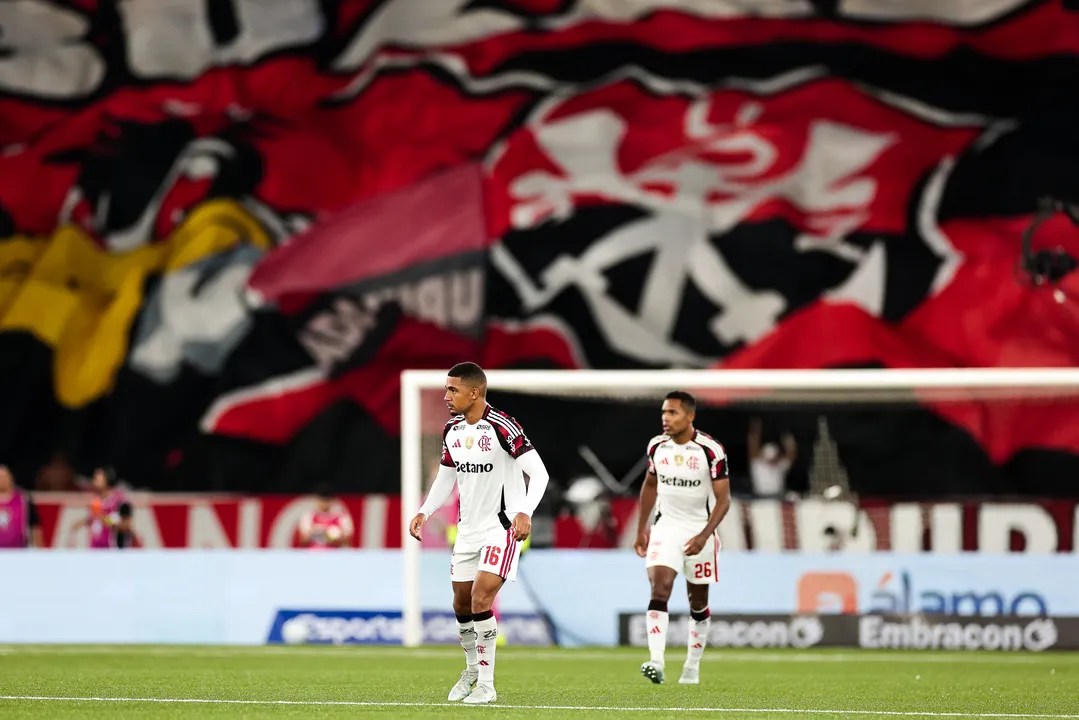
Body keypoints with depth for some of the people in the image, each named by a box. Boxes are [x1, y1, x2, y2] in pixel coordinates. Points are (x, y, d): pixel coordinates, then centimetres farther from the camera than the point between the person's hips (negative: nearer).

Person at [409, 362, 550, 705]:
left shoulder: (502, 428, -19)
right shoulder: (452, 431, 4)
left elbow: (538, 472, -20)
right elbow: (446, 477, 18)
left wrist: (524, 512, -33)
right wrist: (425, 512, 5)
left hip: (502, 528, -7)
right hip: (468, 529, 7)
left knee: (480, 600, -17)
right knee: (462, 605, 12)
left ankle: (486, 684, -8)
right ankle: (473, 669, 35)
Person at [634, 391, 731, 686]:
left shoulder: (710, 451, -15)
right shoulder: (657, 446, -1)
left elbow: (723, 498, -12)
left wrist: (704, 536, -24)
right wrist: (641, 528, 14)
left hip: (700, 531, -2)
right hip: (666, 527, 2)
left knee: (698, 602, 9)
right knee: (659, 588, -18)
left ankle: (693, 666, 26)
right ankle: (656, 662, -28)